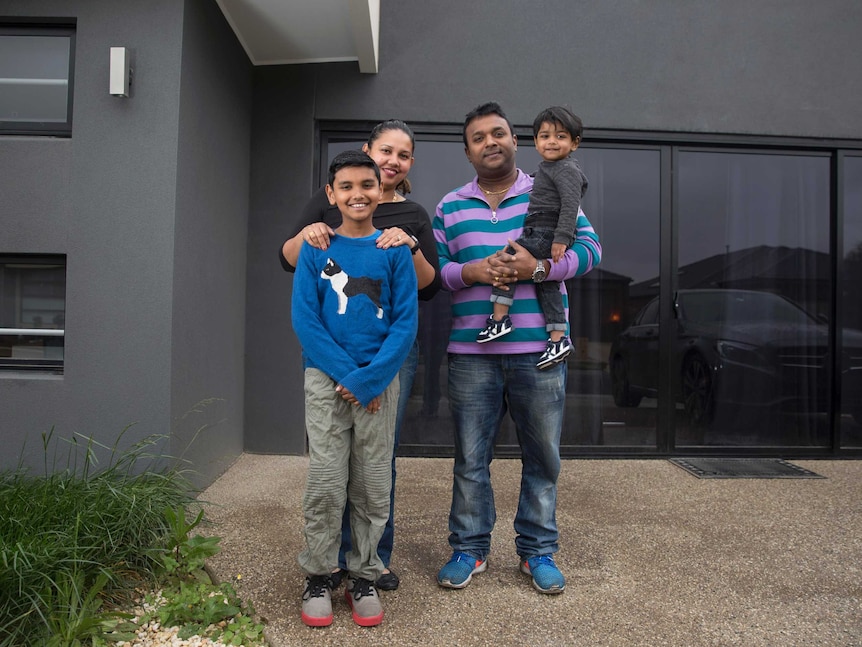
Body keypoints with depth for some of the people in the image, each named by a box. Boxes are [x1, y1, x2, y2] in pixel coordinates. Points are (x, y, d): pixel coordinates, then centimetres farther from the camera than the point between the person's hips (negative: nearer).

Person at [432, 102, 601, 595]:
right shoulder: (450, 207, 13)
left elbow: (589, 248, 3)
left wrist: (539, 266, -13)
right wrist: (469, 272, -11)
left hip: (539, 351, 0)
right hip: (472, 354, 1)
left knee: (543, 456, 8)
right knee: (471, 457, 7)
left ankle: (538, 550, 25)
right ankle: (469, 548, 24)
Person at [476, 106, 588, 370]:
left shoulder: (567, 169, -10)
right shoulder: (547, 169, 20)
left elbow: (570, 205, -20)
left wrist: (561, 239, -25)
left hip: (547, 236, -10)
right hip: (542, 236, 10)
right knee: (546, 285, 9)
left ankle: (500, 318, -13)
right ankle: (558, 338, 11)